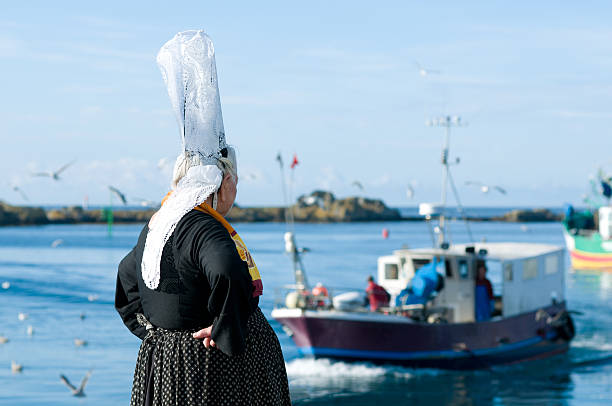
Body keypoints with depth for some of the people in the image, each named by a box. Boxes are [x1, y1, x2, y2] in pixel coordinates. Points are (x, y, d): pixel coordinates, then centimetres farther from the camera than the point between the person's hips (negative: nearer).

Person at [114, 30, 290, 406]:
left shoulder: (156, 226, 9)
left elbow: (128, 275, 26)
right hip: (213, 370, -9)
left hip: (162, 361, 9)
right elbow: (228, 273, -40)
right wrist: (224, 329, -26)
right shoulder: (204, 231, -19)